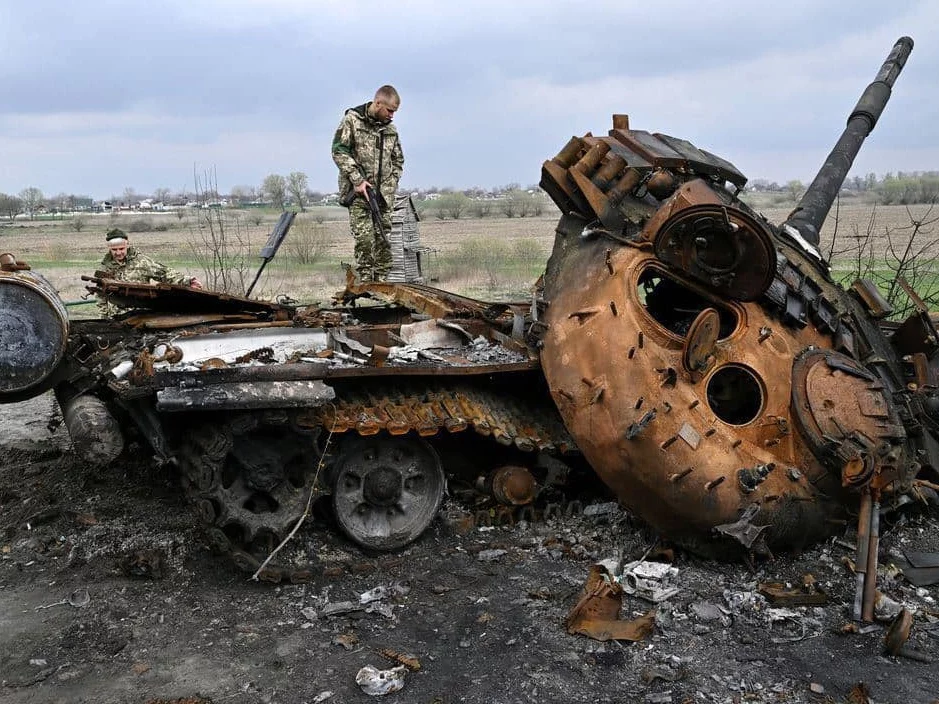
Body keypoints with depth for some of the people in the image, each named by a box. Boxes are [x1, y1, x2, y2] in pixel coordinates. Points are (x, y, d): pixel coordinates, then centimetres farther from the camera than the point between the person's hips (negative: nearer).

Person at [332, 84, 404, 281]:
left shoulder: (391, 129, 14)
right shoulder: (352, 119, -1)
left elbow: (398, 161, 22)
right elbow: (339, 151, -7)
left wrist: (390, 186, 7)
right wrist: (358, 180, -14)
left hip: (383, 194, 5)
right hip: (358, 191, -5)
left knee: (383, 239, 2)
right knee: (364, 238, -11)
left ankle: (382, 281, 7)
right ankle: (366, 282, -6)